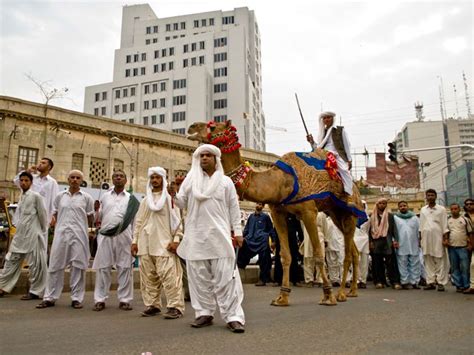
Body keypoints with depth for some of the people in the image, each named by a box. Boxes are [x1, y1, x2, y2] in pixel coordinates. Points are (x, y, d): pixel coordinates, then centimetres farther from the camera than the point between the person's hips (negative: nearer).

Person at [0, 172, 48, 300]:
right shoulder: (21, 197, 13)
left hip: (32, 235, -8)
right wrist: (18, 229, 17)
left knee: (35, 264, 1)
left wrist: (43, 230, 1)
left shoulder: (36, 196, -10)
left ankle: (35, 291, 9)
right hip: (19, 234, 8)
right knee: (11, 260, 12)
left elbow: (42, 215, -7)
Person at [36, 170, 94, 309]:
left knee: (78, 267, 2)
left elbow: (90, 219, 9)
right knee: (55, 266, 5)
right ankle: (49, 298, 14)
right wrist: (61, 225, 6)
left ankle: (77, 298, 11)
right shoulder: (60, 196, 10)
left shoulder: (86, 197, 4)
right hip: (61, 234, 2)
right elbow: (55, 215, 17)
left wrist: (78, 225, 7)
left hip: (79, 235, -2)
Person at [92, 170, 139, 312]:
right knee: (102, 267, 3)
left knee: (125, 268, 1)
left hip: (124, 236, -1)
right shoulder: (105, 196, 14)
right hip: (105, 235, 2)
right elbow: (99, 216, 18)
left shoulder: (131, 198, 9)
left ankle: (124, 300, 9)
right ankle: (100, 299, 11)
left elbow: (136, 219, 7)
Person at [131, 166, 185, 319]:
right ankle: (152, 305, 17)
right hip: (145, 243, 5)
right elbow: (138, 222, 18)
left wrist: (176, 240, -10)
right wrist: (135, 240, 11)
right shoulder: (145, 200, 17)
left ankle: (175, 307, -7)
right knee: (148, 276, 7)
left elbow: (177, 220, -2)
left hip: (164, 243, -5)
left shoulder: (170, 198, 4)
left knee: (168, 275, -11)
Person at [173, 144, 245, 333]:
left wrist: (237, 231, 3)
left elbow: (234, 208, 8)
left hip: (219, 236, -2)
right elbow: (181, 203, 8)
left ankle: (233, 316, 0)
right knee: (199, 277, 6)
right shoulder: (191, 179, 11)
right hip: (196, 236, 2)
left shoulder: (225, 181, 9)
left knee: (225, 278, -4)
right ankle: (204, 313, 17)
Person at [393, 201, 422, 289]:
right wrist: (394, 240, -8)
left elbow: (419, 230, 12)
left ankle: (414, 282, 11)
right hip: (401, 246, -2)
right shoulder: (395, 218, 6)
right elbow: (392, 231, 2)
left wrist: (420, 240, 3)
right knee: (403, 265, -1)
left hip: (414, 245, 3)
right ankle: (404, 282, 5)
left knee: (415, 264, 4)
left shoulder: (414, 217, 15)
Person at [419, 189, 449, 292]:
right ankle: (430, 282, 9)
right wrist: (420, 237, 8)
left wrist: (445, 238, -6)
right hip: (426, 237, 3)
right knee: (428, 260, 5)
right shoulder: (423, 209, 13)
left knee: (440, 260, -3)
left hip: (438, 237, -3)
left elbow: (445, 225, 1)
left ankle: (441, 282, 0)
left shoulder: (441, 209, 4)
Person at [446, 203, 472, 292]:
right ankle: (458, 285, 13)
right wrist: (444, 240, -4)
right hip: (451, 247, 3)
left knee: (465, 267, -3)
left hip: (463, 247, -2)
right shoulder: (447, 220, 9)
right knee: (454, 268, 6)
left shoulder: (465, 219, 3)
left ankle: (466, 286, 5)